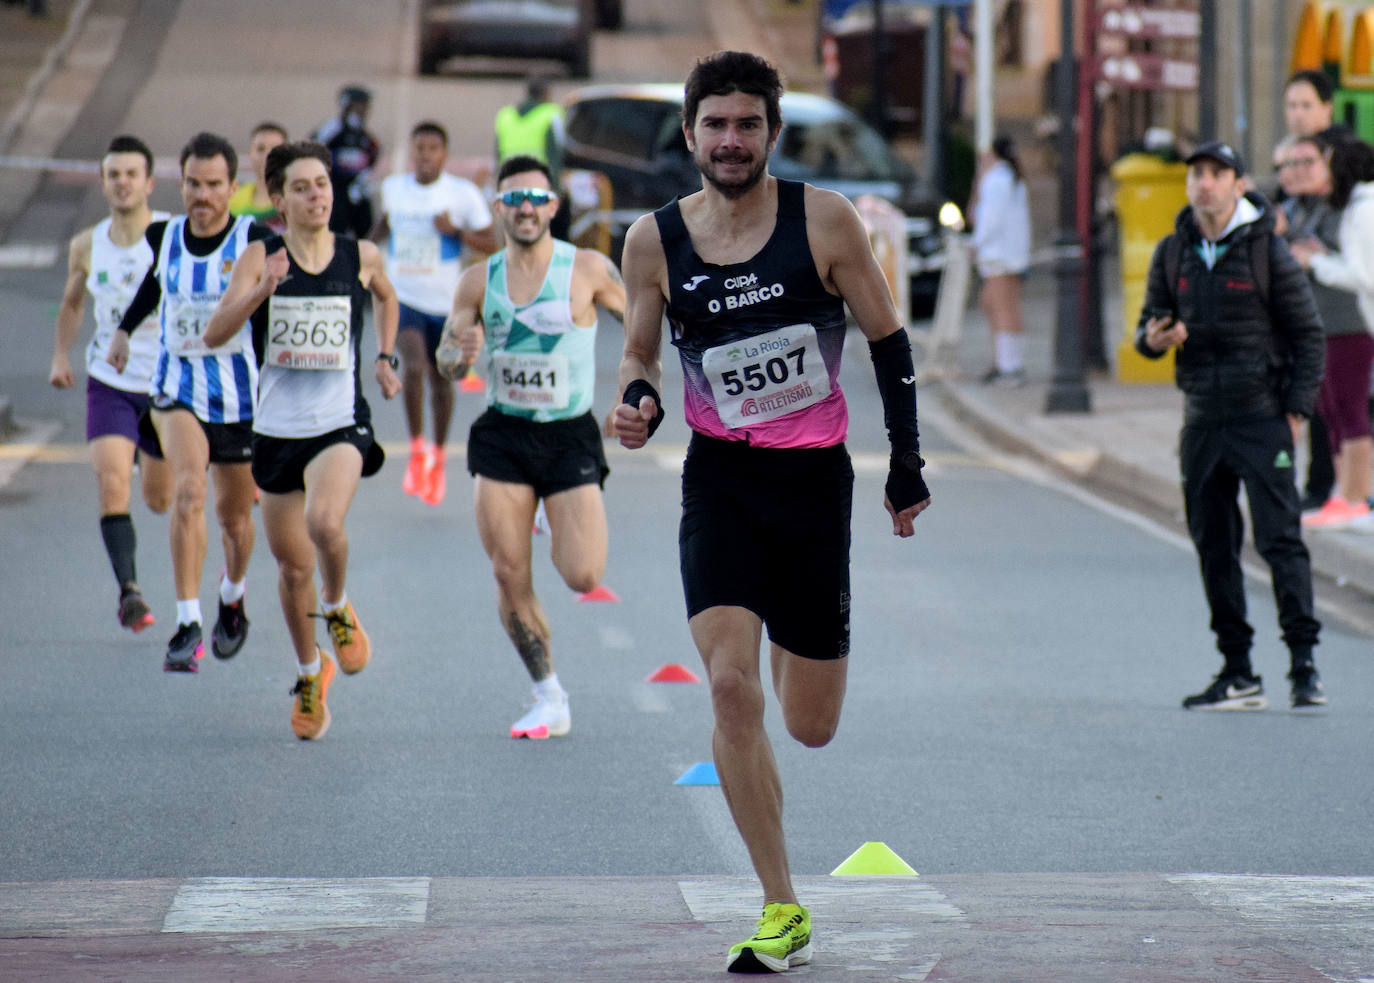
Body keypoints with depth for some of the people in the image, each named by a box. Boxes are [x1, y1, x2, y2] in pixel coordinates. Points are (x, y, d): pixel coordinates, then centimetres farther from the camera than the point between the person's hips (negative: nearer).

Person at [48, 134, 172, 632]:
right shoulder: (87, 246, 1)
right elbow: (72, 303, 18)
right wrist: (61, 355, 5)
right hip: (108, 382, 1)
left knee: (160, 501, 12)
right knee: (112, 486, -19)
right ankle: (128, 588, -19)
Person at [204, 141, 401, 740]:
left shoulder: (362, 257, 0)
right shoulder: (260, 259, -5)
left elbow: (386, 298, 25)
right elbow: (214, 334, -16)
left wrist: (385, 359, 16)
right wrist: (261, 291, -29)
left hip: (341, 425, -1)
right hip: (277, 428, 1)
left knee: (325, 522, -30)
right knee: (292, 565, 11)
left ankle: (338, 609, 2)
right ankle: (310, 672, 35)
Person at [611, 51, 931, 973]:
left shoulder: (824, 221, -7)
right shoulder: (655, 240, -2)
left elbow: (888, 341, 3)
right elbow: (639, 354, 12)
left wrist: (908, 465, 6)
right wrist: (639, 403, -11)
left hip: (814, 479, 0)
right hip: (720, 480, 0)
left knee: (811, 725, 7)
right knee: (731, 688, -18)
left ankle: (800, 645, 47)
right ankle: (783, 911, -9)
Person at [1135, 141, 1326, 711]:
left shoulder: (1267, 251, -4)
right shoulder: (1173, 253, 8)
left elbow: (1307, 333, -1)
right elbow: (1149, 326, 14)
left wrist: (1296, 407, -8)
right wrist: (1154, 338, -10)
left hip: (1262, 415, -5)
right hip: (1202, 418, 5)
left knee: (1280, 538, -10)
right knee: (1213, 546, 6)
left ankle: (1303, 663, -7)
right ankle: (1238, 674, 12)